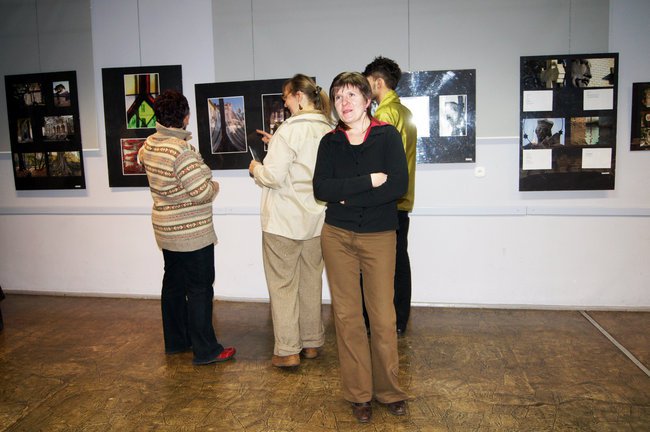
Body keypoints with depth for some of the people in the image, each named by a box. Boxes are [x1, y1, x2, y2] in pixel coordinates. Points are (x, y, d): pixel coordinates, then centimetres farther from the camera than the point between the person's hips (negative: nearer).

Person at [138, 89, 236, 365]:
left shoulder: (149, 145, 2)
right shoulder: (182, 151, -25)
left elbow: (141, 158, 26)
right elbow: (203, 192, -24)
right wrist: (214, 185, -4)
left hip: (165, 229, 9)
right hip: (192, 231, -9)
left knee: (173, 284, 18)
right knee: (200, 289, 1)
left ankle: (175, 341, 31)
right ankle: (205, 350, 10)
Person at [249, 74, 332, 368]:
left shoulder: (290, 129, -17)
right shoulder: (329, 131, 4)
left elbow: (274, 176, -21)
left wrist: (256, 169, 0)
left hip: (284, 221, -7)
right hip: (316, 219, 7)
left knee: (283, 284, 4)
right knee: (311, 281, 15)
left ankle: (287, 351, 10)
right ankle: (312, 343, 27)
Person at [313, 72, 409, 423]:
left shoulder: (387, 136, -1)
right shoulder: (330, 142, 5)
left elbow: (398, 186, -14)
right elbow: (320, 188, -8)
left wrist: (347, 195, -13)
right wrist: (368, 181, -15)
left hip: (378, 236, -2)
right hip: (336, 236, 2)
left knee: (383, 317, 1)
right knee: (347, 316, 6)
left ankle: (389, 390, 22)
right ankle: (359, 394, 22)